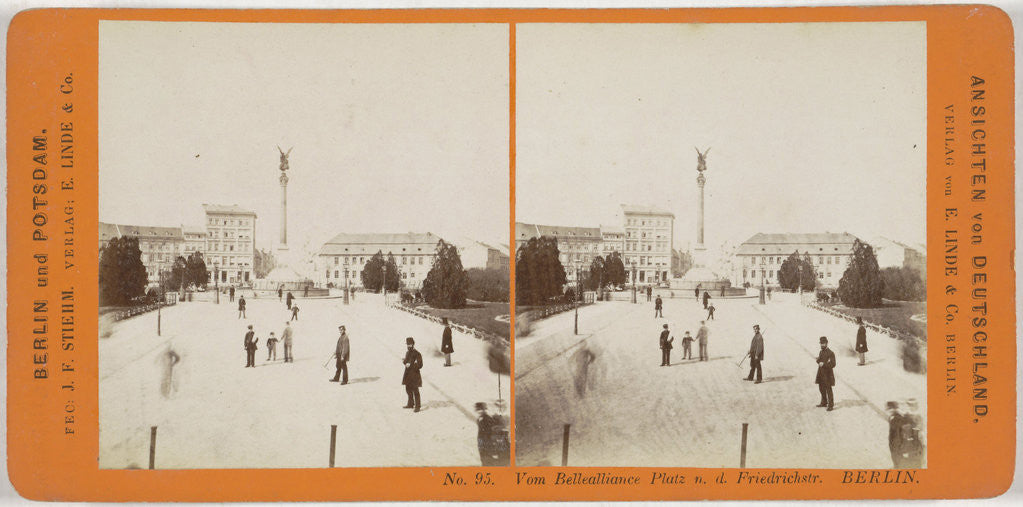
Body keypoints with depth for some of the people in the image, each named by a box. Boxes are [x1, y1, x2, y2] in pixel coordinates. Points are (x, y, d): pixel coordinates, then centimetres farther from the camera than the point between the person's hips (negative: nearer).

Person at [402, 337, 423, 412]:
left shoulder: (417, 354, -16)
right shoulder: (407, 353, 9)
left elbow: (420, 365, -18)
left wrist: (411, 365, -25)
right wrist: (404, 362, -1)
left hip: (414, 374, -8)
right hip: (408, 374, 8)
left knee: (415, 391, -5)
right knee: (408, 390, 18)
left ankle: (417, 406, 0)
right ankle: (410, 404, 33)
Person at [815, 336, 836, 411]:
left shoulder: (830, 353, -14)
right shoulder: (821, 352, 11)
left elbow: (833, 364, -18)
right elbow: (818, 361, 17)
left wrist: (824, 364, -26)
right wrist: (818, 360, -7)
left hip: (827, 374, -8)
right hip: (821, 374, 8)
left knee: (829, 390, -4)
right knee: (822, 388, 18)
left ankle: (831, 405, 2)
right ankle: (824, 402, 33)